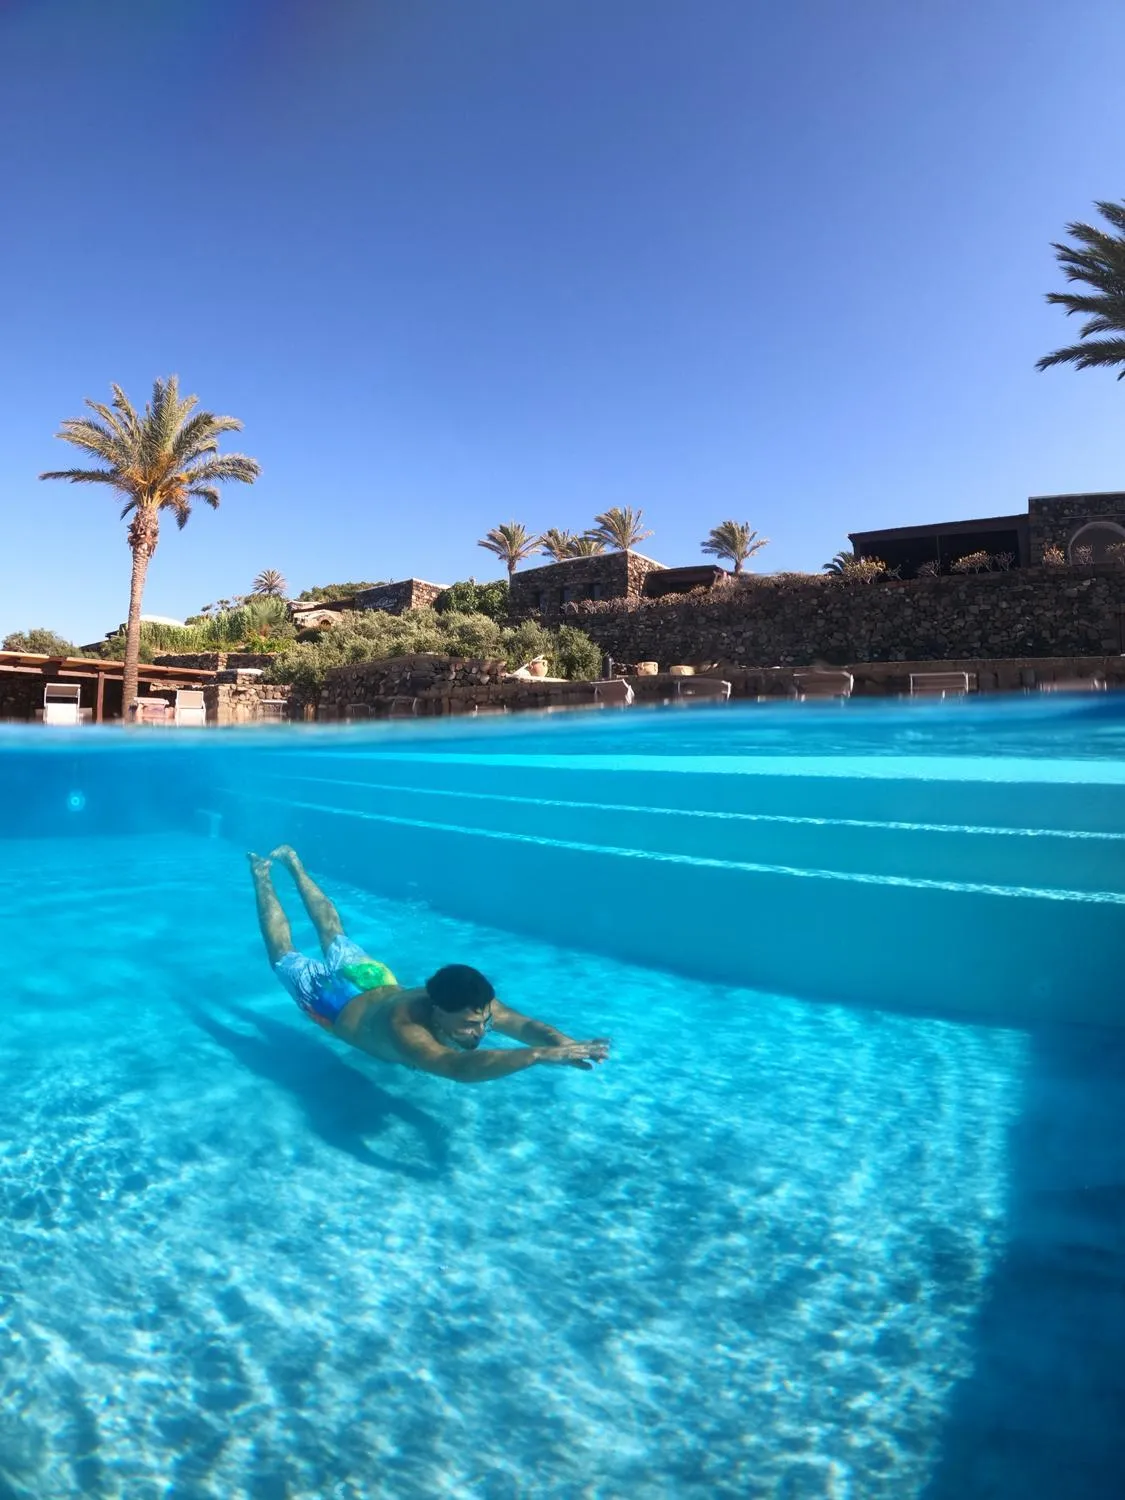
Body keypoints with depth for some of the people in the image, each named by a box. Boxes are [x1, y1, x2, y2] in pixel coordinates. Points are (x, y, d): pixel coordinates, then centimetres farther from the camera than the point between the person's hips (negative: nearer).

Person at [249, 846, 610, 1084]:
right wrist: (540, 1054, -74)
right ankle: (262, 874, 40)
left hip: (374, 982, 4)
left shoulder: (475, 1007, -34)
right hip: (332, 999, -4)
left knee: (333, 933, 31)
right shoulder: (404, 1027, -51)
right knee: (283, 955, 23)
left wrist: (565, 1044, -63)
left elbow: (526, 1024, -41)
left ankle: (293, 862, 49)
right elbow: (461, 1068, -66)